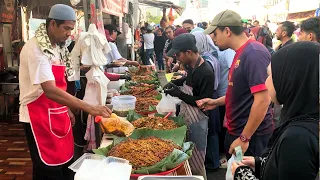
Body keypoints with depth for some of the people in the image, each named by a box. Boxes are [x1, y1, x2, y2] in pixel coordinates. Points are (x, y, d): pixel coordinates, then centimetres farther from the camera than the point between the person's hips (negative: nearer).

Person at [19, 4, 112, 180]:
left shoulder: (57, 47, 9)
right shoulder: (35, 48, -21)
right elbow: (50, 91, -31)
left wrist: (67, 109, 14)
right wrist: (90, 108, -35)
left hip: (57, 115, 9)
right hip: (39, 117, -8)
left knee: (66, 164, 15)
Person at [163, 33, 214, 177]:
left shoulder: (206, 72, -25)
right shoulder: (191, 66, 1)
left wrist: (179, 94, -22)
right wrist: (174, 83, 7)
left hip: (197, 121, -9)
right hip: (186, 116, 9)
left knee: (196, 161, 7)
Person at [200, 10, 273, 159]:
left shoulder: (254, 53, -22)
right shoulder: (241, 53, 9)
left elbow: (262, 100, -27)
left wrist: (244, 138, -23)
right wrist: (216, 102, 10)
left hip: (251, 135, -9)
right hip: (235, 131, 9)